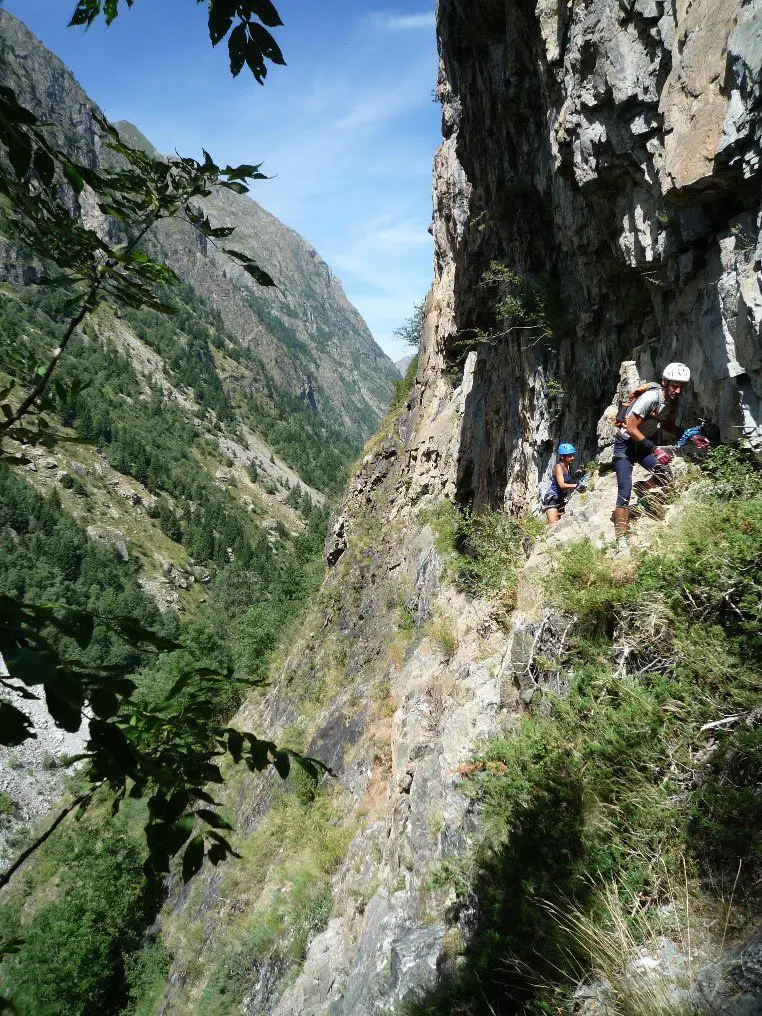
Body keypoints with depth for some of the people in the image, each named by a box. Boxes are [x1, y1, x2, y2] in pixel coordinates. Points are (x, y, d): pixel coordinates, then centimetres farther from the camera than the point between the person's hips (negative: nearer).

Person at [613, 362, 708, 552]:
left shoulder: (674, 402, -5)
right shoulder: (650, 397, -27)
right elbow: (631, 429, -28)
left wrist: (690, 437, -5)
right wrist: (654, 449, -32)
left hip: (646, 442, 6)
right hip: (626, 442, -6)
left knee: (665, 476, -17)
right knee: (624, 491, -15)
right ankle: (621, 539, -14)